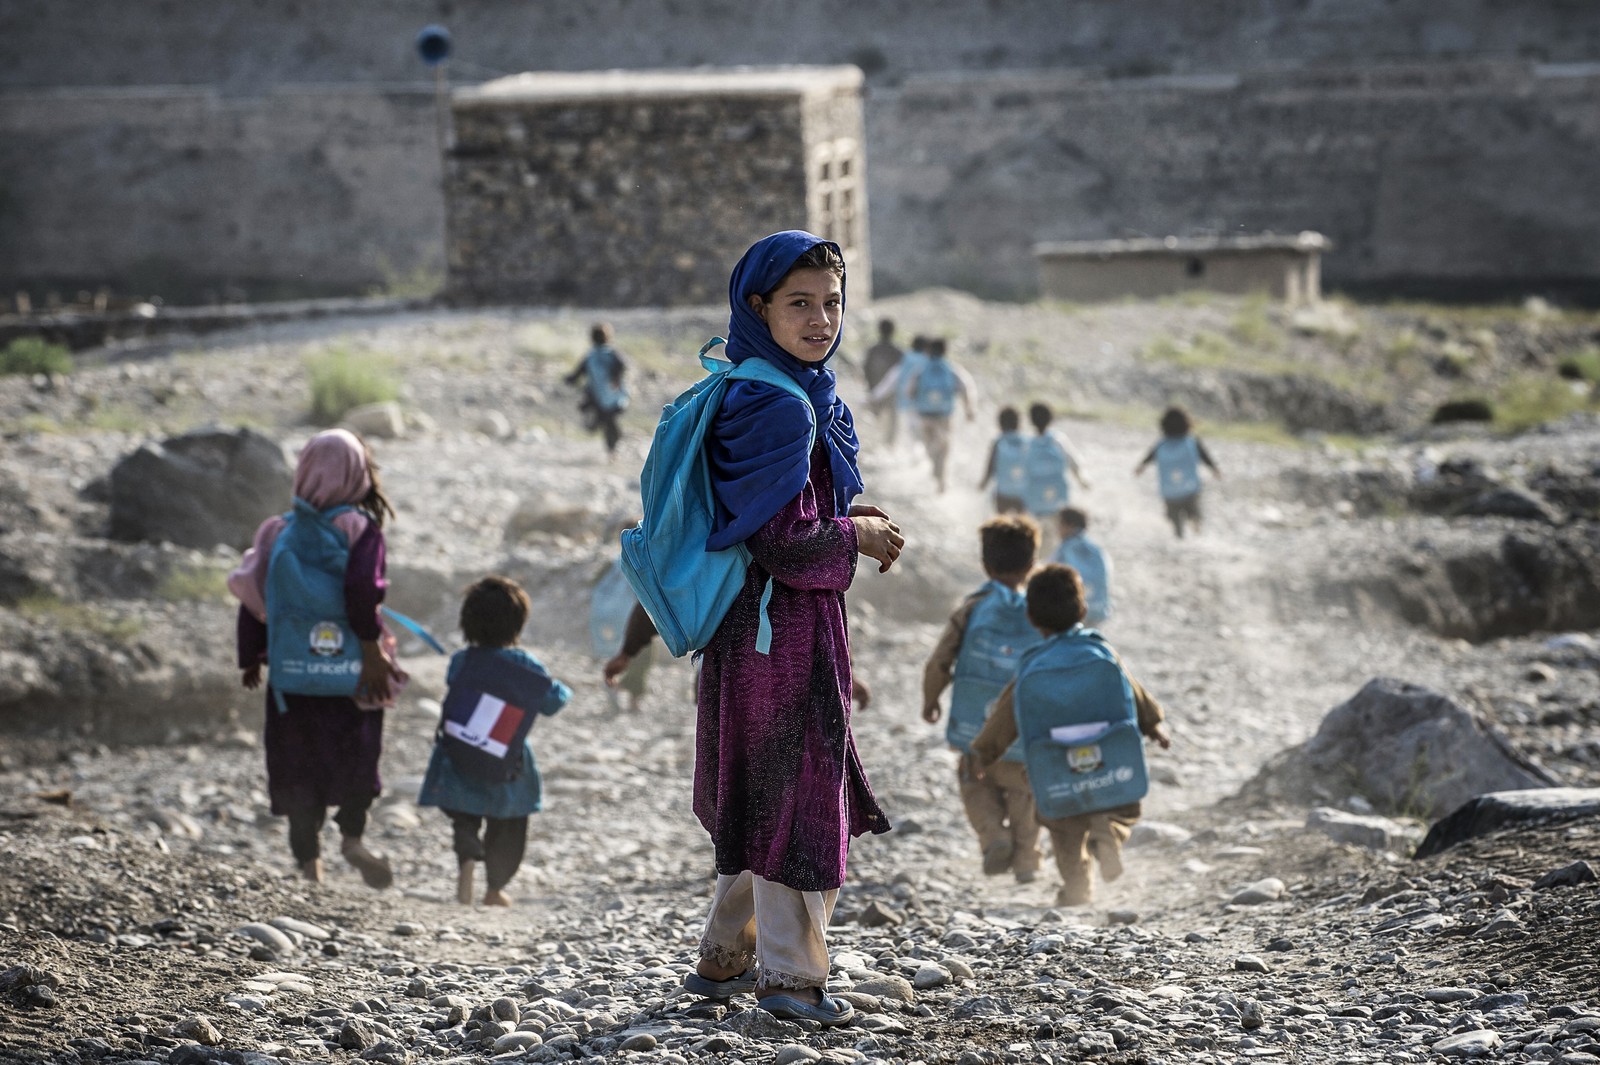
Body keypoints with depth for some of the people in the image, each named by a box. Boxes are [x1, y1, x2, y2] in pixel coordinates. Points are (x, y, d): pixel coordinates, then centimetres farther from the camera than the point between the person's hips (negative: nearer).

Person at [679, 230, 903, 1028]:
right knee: (798, 793, 1)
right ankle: (791, 974, 11)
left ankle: (724, 957, 28)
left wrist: (848, 520, 8)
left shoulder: (750, 396, 11)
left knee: (760, 800, 19)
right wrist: (856, 538, -7)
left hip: (751, 625, 10)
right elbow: (784, 540, -22)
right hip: (786, 629, -10)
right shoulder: (780, 408, -20)